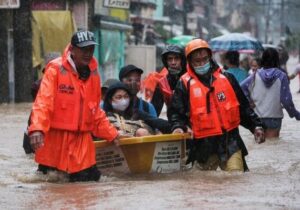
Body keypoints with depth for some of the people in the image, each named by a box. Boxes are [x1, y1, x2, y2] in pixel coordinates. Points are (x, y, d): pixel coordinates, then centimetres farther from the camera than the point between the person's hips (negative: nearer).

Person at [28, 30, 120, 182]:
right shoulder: (55, 70, -8)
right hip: (55, 138, -5)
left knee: (91, 177, 0)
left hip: (82, 140, 5)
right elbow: (43, 102, -19)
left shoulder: (93, 74, 9)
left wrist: (111, 133, 14)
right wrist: (37, 129, -34)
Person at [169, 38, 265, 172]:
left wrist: (255, 126, 11)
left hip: (230, 141, 1)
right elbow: (177, 111, 2)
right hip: (203, 145, -1)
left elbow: (243, 107, 15)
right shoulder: (185, 84, 3)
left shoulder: (226, 78, 10)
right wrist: (178, 127, -17)